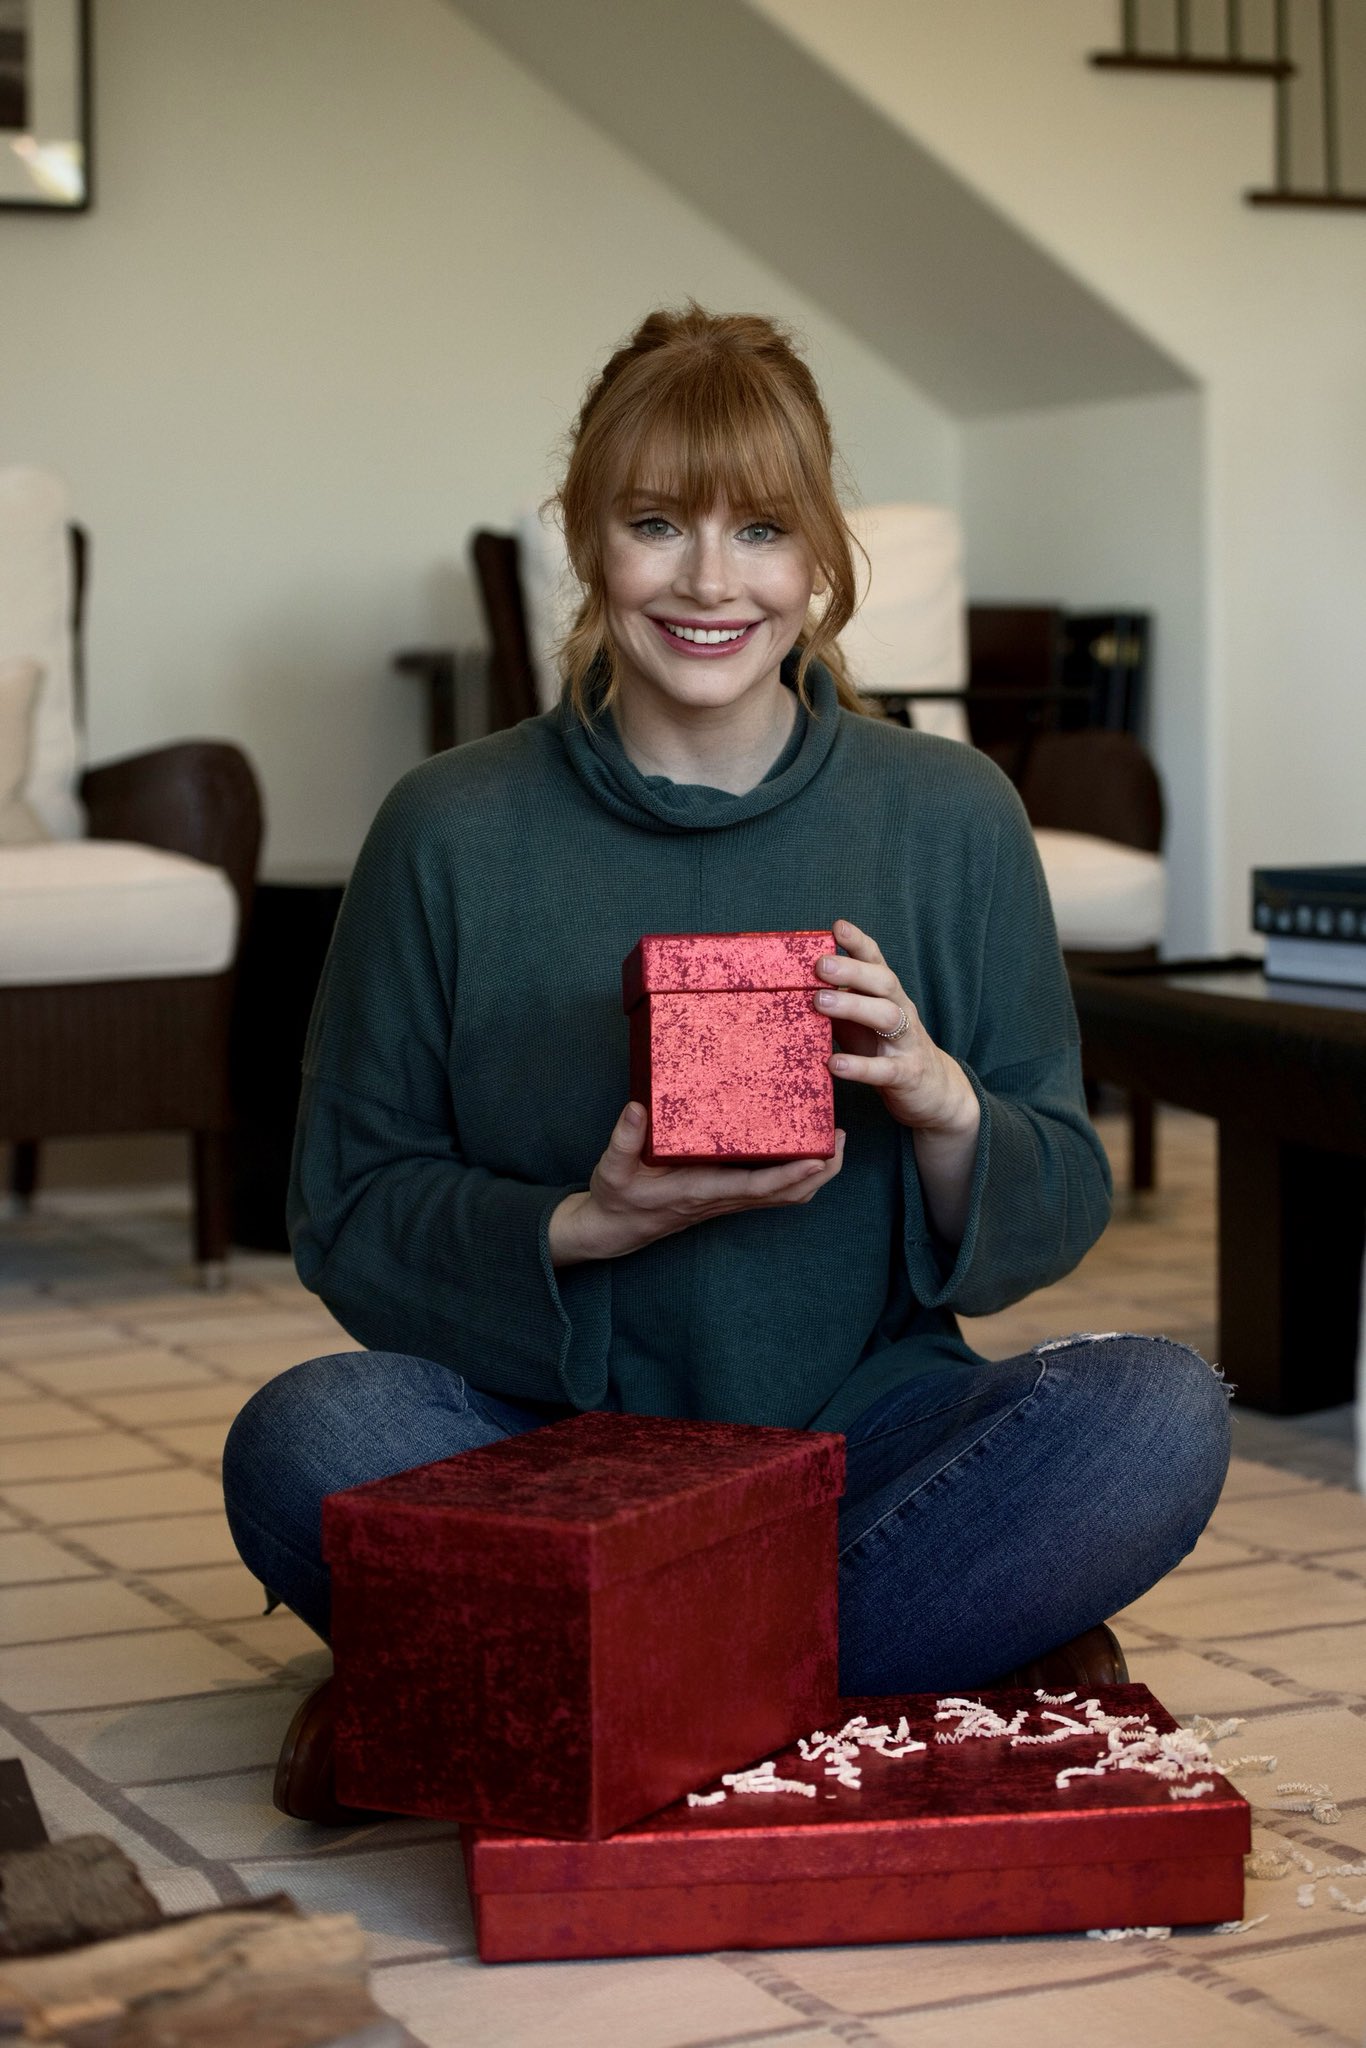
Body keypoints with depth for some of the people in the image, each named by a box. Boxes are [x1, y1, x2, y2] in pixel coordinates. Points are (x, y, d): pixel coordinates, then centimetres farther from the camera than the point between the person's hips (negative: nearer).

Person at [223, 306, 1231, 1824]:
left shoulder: (951, 818, 2)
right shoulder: (451, 832, 0)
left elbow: (1059, 1215, 5)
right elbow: (347, 1217, 1)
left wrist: (942, 1103, -17)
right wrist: (581, 1228, -17)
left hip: (864, 1435, 2)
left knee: (1157, 1414, -27)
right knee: (304, 1442, -30)